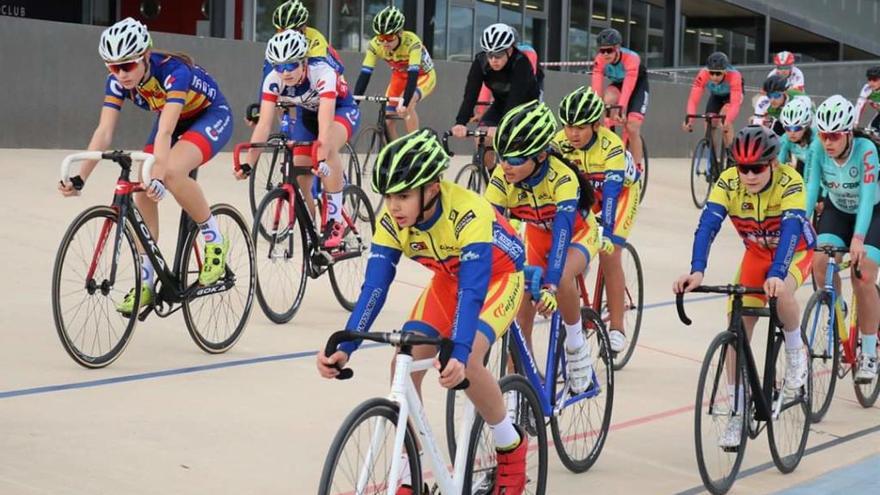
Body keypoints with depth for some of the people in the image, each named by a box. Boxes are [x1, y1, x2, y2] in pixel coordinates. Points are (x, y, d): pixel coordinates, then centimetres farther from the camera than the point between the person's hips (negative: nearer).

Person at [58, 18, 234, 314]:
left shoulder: (174, 71, -35)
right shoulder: (117, 81, -18)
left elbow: (165, 132, -45)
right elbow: (104, 132, -23)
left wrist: (157, 176, -57)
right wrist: (80, 178, -34)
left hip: (211, 116, -6)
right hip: (174, 120, 7)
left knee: (172, 171, -34)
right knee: (142, 194, -11)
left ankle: (215, 241, -14)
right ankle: (145, 283, -2)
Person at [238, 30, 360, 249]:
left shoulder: (322, 73, -37)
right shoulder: (273, 80, -25)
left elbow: (325, 122, -47)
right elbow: (263, 124, -28)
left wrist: (322, 160, -58)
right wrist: (248, 163, -37)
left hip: (342, 110, -5)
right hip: (306, 114, 5)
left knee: (328, 147, -36)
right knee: (299, 177, -8)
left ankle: (335, 221, -27)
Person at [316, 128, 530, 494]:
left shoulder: (468, 213, -37)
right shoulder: (391, 219, -22)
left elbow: (472, 291, -44)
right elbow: (373, 289, -24)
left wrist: (459, 353, -57)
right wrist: (344, 348, -37)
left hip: (498, 276, -5)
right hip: (449, 278, 5)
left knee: (465, 363, -29)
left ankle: (511, 445, -2)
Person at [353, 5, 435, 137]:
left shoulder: (412, 42, -36)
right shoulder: (375, 44, -26)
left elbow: (413, 75, -43)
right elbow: (365, 74, -27)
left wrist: (405, 103, -55)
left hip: (423, 76, -5)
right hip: (400, 76, 5)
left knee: (406, 104, -32)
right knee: (386, 120, -7)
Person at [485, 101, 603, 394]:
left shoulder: (562, 177, -36)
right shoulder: (502, 178, -26)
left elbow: (562, 229, -45)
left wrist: (550, 285, -55)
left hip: (577, 234, -4)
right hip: (536, 235, 4)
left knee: (561, 278, -35)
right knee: (522, 296, -15)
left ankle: (576, 344, -10)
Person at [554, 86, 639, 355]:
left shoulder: (611, 146, -36)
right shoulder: (560, 142, -25)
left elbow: (611, 192, -42)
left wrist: (606, 233, -52)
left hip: (621, 189, -4)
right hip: (583, 189, 4)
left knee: (609, 254, -17)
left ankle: (617, 327, -7)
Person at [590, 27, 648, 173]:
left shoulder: (631, 58, -38)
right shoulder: (600, 60, -28)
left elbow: (628, 88, -46)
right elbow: (596, 88, -35)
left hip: (637, 85, -3)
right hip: (618, 84, 3)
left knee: (632, 128, -16)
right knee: (608, 99, -34)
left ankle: (637, 168, -3)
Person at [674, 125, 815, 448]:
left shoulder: (790, 183, -32)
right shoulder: (728, 183, -25)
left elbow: (791, 231, -43)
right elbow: (707, 226, -35)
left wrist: (776, 274, -59)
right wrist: (697, 271, -51)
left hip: (796, 250, -3)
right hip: (757, 252, 3)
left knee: (781, 293, -35)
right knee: (739, 326, -9)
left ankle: (795, 350, -5)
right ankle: (737, 410, 2)